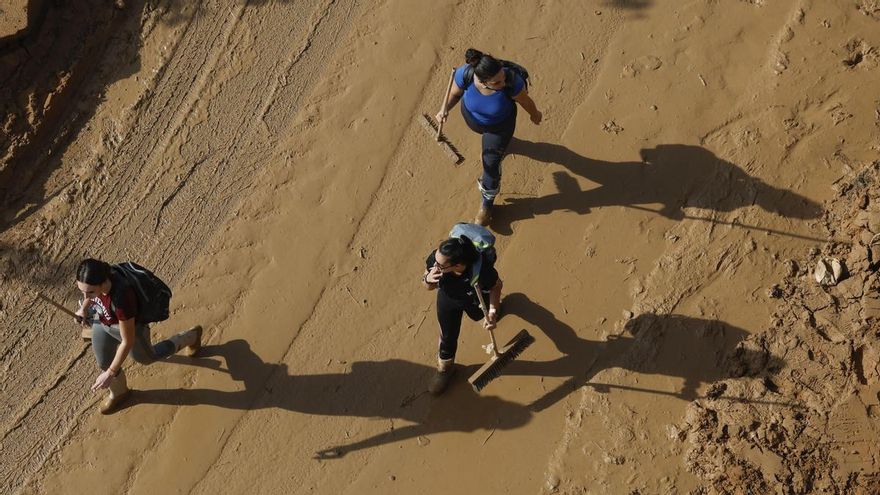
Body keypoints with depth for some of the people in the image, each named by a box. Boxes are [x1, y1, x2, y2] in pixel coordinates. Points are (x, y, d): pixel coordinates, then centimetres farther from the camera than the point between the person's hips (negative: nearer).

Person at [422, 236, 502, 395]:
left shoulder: (483, 271, -48)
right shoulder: (435, 259, -40)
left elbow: (496, 286, -22)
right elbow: (429, 287, -21)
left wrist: (492, 312, -32)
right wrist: (428, 279, -44)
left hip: (476, 300, -2)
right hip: (448, 298, 2)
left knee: (478, 315, 34)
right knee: (448, 336, 17)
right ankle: (445, 369, 47)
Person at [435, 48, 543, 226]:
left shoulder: (512, 81, -42)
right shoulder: (464, 74, -39)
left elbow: (525, 100, -19)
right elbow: (455, 93, -16)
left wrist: (535, 114, 1)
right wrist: (445, 109, -34)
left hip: (500, 123, -2)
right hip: (473, 117, 2)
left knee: (491, 163, 7)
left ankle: (487, 204, 37)